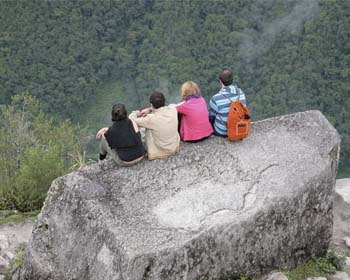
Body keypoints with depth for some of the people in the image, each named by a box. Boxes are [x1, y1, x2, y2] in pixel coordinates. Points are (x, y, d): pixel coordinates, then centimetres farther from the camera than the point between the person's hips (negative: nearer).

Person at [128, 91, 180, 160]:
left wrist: (136, 113, 4)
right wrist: (150, 110, 0)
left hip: (159, 152, -5)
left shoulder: (151, 119, -28)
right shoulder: (173, 110, -14)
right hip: (174, 149, 5)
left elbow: (131, 120, -16)